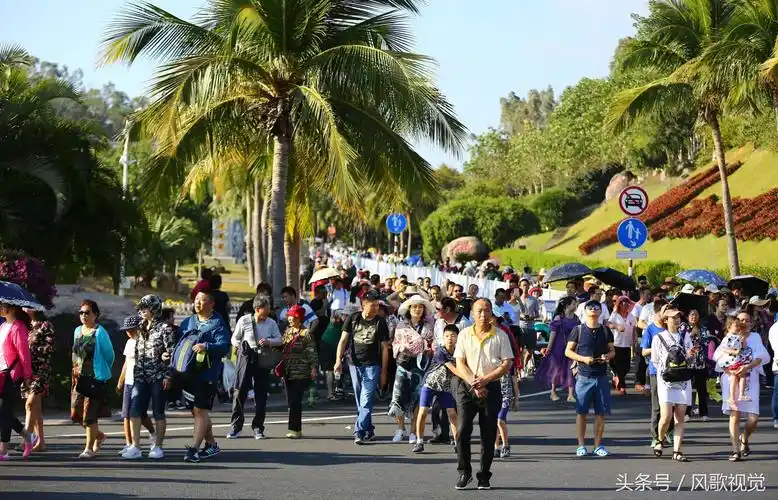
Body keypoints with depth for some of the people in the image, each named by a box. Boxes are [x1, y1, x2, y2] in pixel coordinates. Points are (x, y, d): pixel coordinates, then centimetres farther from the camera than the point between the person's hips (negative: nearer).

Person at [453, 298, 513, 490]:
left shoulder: (500, 336, 1)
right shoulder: (464, 334, 4)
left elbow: (507, 364, -3)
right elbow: (460, 363, 2)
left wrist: (485, 380, -14)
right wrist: (474, 384, -12)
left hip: (491, 388, 0)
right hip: (467, 387, 0)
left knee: (488, 434, 1)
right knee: (462, 431, -10)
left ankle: (484, 476, 10)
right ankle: (464, 472, 3)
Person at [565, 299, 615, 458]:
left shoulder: (605, 330, 9)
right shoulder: (578, 330, 1)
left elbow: (612, 350, 15)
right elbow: (568, 351, 1)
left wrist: (607, 357, -8)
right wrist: (583, 358, -14)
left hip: (601, 377, 2)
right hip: (584, 377, -2)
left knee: (601, 413, 4)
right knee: (581, 412, 0)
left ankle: (598, 445, 13)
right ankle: (581, 445, 8)